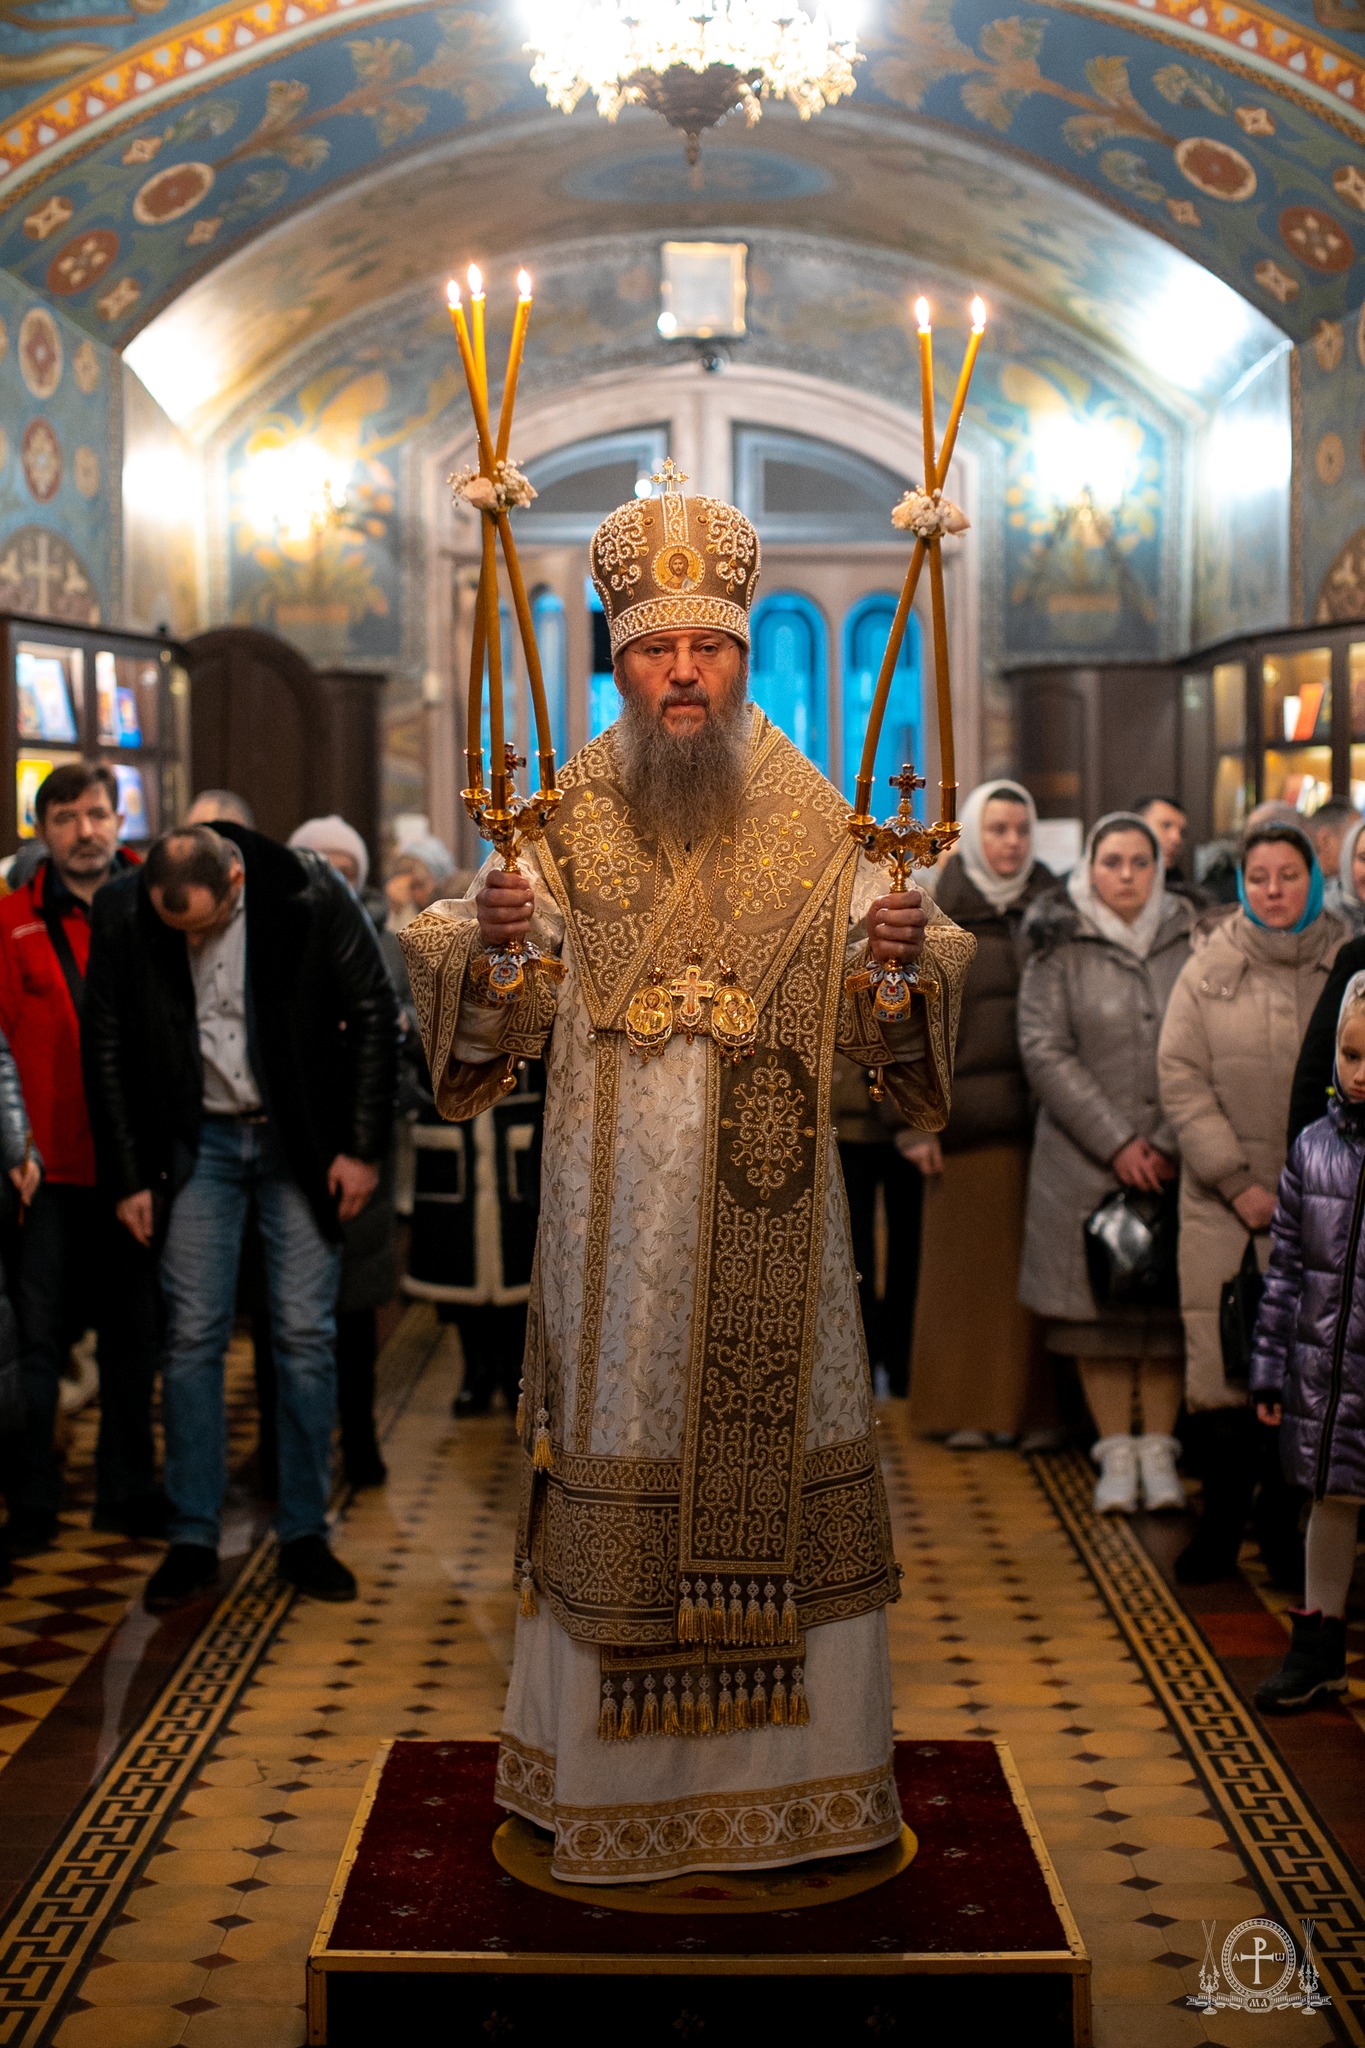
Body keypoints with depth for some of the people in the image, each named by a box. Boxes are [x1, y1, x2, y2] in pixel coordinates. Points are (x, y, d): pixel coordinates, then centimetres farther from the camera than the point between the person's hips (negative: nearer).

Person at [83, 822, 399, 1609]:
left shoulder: (311, 897, -16)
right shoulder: (123, 917, -11)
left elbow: (375, 1016, -7)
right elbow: (109, 1051, 0)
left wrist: (363, 1150, -8)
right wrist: (131, 1177, -2)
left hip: (302, 1141, -1)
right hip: (199, 1140, 1)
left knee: (307, 1336, 1)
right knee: (194, 1337, 0)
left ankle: (305, 1535, 12)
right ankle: (194, 1539, 10)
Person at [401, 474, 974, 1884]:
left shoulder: (818, 824, 5)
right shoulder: (564, 823, 3)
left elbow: (884, 1029, 4)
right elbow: (496, 1021, -1)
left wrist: (903, 965, -18)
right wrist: (485, 943, -22)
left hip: (770, 1222, 1)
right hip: (617, 1219, -1)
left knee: (780, 1463, 6)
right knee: (618, 1465, 3)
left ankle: (793, 1761, 23)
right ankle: (610, 1767, 19)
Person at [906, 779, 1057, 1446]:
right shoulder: (937, 916, 3)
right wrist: (917, 1122, -6)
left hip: (1041, 1115, 2)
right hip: (967, 1117, -2)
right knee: (965, 1264, 1)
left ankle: (1033, 1403, 10)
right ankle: (965, 1408, 8)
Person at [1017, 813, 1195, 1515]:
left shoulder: (1189, 942, 5)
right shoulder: (1059, 948, 1)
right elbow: (1045, 1052, -5)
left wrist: (1169, 1144, -6)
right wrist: (1116, 1142, -10)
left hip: (1175, 1160, 1)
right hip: (1085, 1160, -1)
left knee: (1168, 1300, 3)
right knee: (1099, 1302, 1)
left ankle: (1158, 1449, 12)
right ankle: (1116, 1452, 10)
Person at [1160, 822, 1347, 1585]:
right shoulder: (1209, 967, 4)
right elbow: (1180, 1078, 0)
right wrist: (1237, 1181, -7)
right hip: (1224, 1203, 0)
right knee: (1220, 1361, -1)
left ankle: (1281, 1522, 14)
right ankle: (1221, 1526, 11)